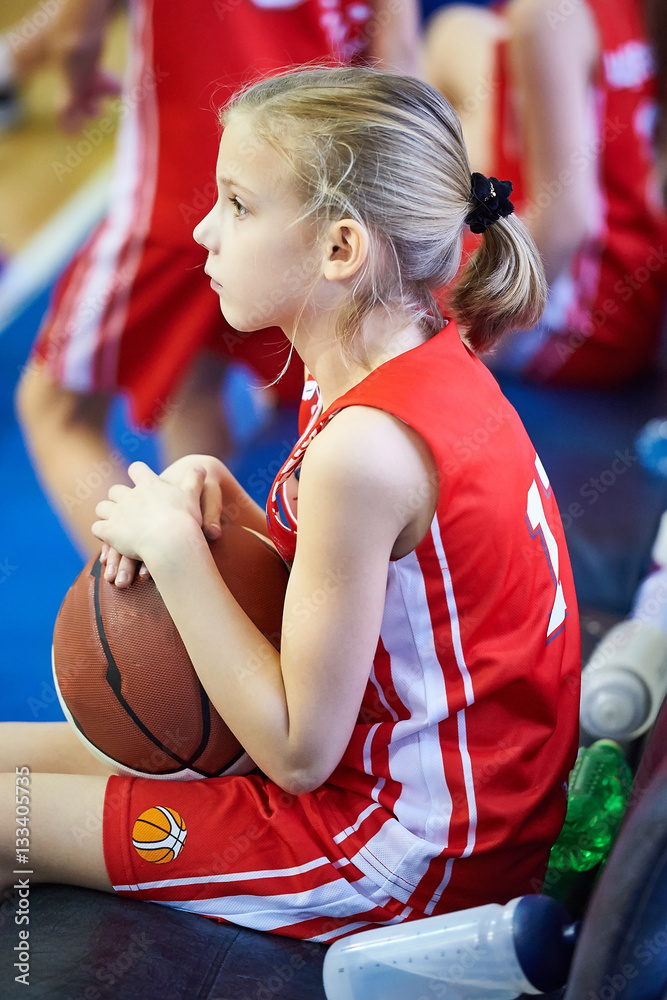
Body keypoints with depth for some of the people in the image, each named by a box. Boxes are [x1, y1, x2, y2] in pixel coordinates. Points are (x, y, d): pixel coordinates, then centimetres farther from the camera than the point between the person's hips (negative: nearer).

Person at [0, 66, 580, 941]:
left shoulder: (367, 444, -30)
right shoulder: (428, 368, -1)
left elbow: (299, 752, -25)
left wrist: (174, 546, -19)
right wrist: (216, 498, -10)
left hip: (408, 852, -9)